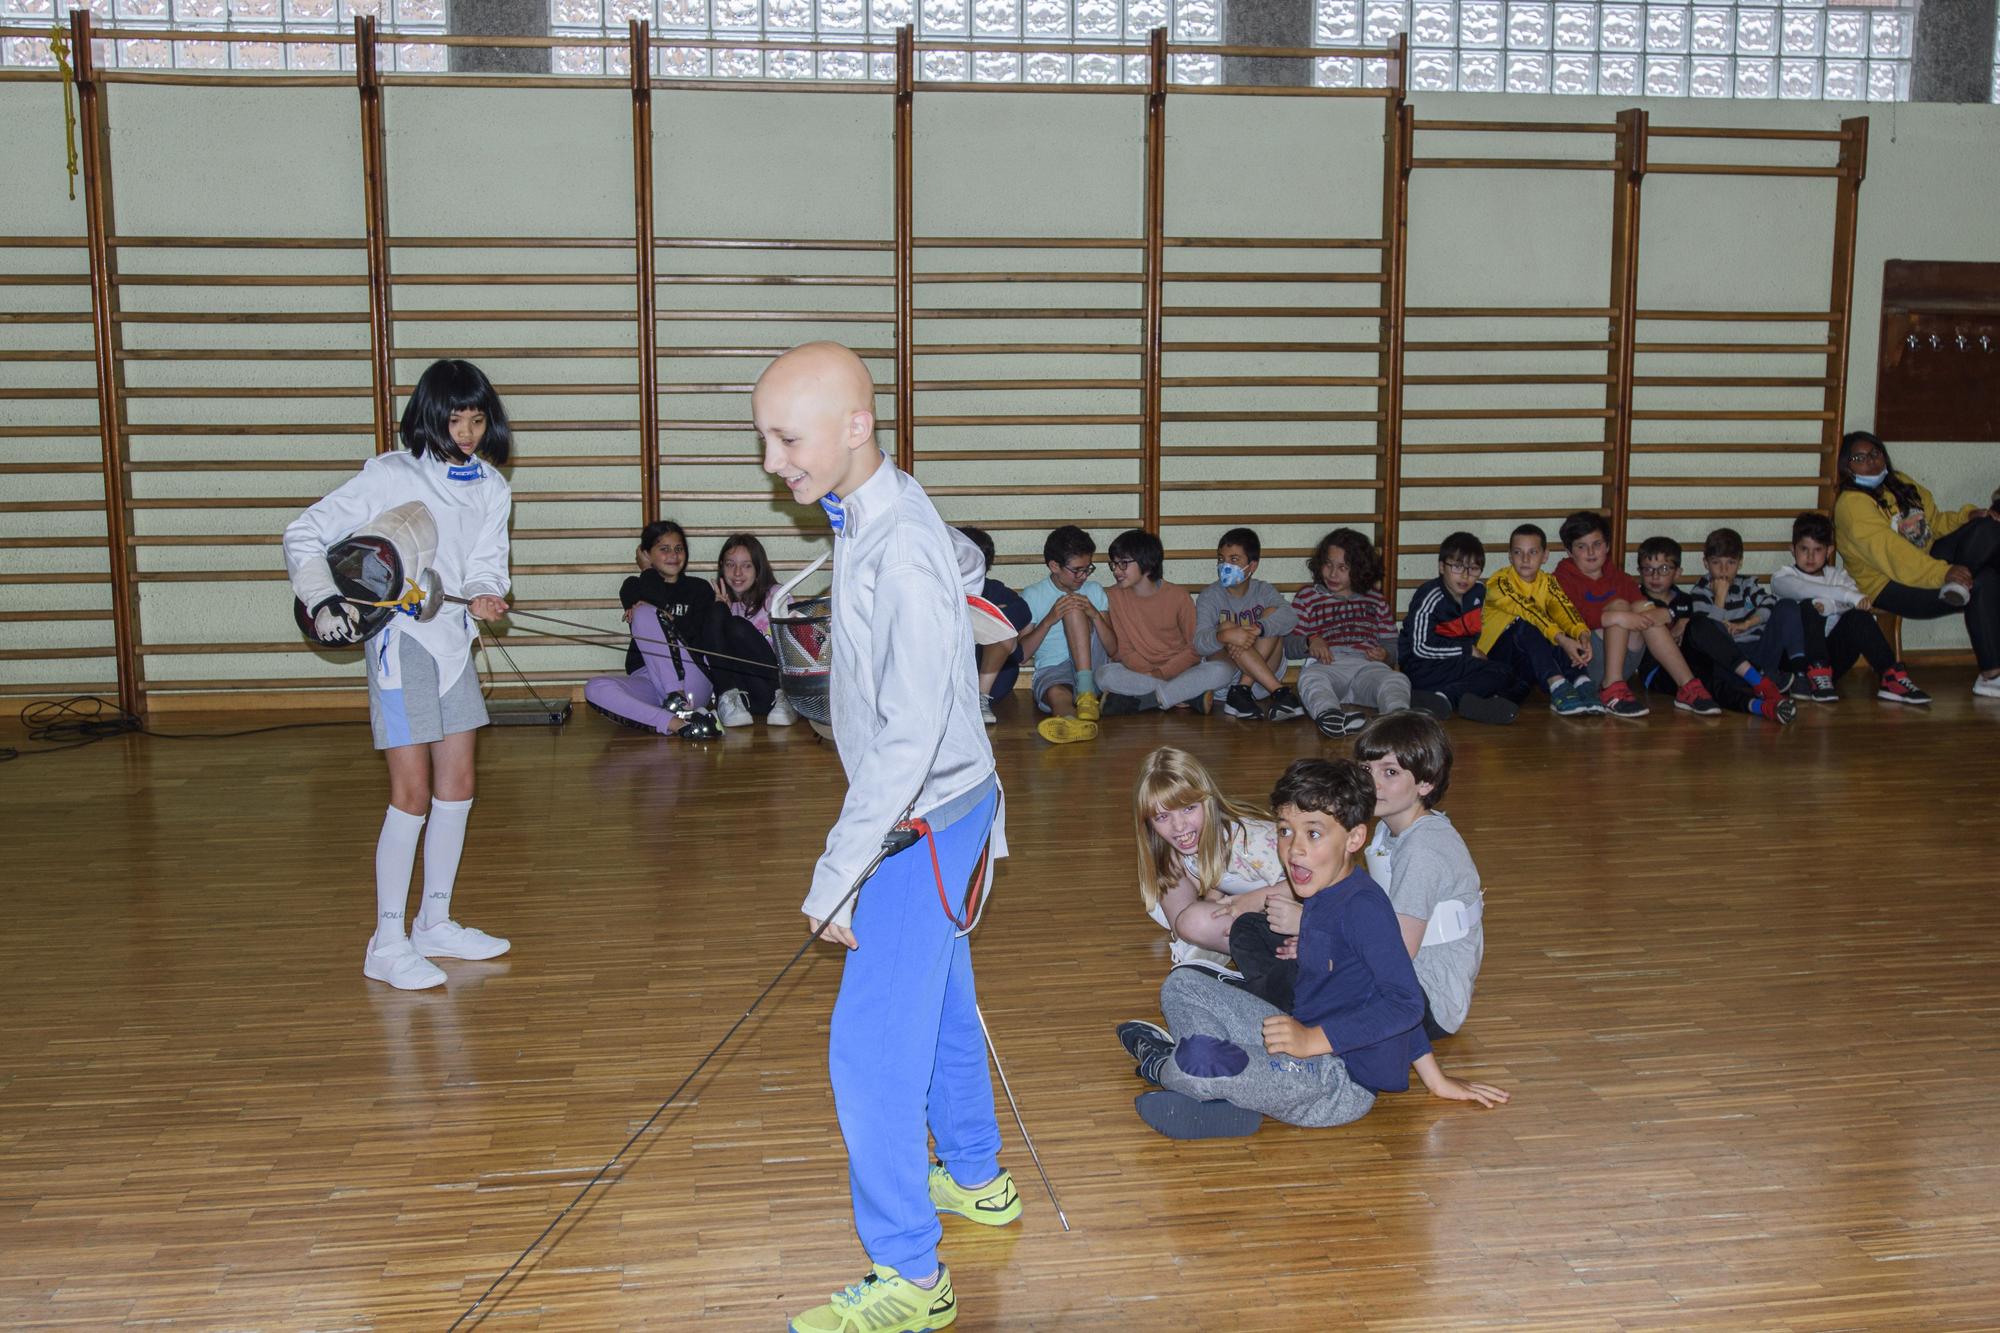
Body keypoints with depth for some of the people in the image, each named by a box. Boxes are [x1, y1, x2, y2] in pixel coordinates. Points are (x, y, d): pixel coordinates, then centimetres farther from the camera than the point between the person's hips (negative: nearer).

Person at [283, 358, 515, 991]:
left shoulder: (491, 487, 7)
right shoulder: (390, 476, -10)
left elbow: (487, 563, 4)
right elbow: (303, 535, -8)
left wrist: (486, 596, -18)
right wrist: (323, 600, -22)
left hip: (454, 641, 7)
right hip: (401, 640, -7)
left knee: (457, 787, 11)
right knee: (412, 794, -8)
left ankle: (436, 922, 24)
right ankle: (387, 944, 1)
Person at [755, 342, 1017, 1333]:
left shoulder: (901, 557, -29)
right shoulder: (881, 508, 1)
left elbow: (909, 738, -31)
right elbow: (965, 563, 23)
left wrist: (834, 879, -28)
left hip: (924, 822, -10)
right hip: (935, 809, 10)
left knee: (872, 1047, -5)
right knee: (940, 1000, 24)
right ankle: (975, 1178, 43)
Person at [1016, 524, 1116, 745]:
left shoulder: (1094, 591, 14)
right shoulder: (1032, 596, 8)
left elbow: (1112, 649, 6)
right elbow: (1020, 653, 0)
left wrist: (1095, 615, -12)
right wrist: (1049, 620, -13)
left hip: (1091, 668, 2)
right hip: (1051, 670, -2)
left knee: (1074, 609, -21)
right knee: (1056, 694, -39)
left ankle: (1086, 693, -37)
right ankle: (1075, 723, -77)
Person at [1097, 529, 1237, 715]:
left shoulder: (1178, 595, -6)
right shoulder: (1115, 595, -2)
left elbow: (1195, 648, -3)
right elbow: (1124, 649, -2)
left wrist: (1161, 673, -15)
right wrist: (1149, 673, -19)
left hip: (1179, 670, 0)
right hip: (1139, 671, 0)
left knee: (1223, 671, -29)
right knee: (1105, 675, -31)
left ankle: (1133, 701, -27)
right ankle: (1192, 696, -26)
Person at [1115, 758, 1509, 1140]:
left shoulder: (1362, 906, -17)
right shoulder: (1322, 896, 13)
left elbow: (1405, 1003, -23)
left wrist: (1313, 1039, -25)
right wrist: (1435, 1079, 21)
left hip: (1345, 1083, -10)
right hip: (1308, 1049, 10)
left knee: (1200, 1059, -29)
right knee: (1182, 984, 15)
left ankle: (1162, 1066, 8)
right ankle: (1225, 1096, -6)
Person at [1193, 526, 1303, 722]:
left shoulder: (1263, 590, 5)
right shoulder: (1210, 596, 0)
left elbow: (1290, 617, -18)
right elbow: (1199, 643, -17)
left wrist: (1256, 629, -37)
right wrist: (1223, 636, -41)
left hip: (1266, 671, 1)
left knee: (1272, 613, -18)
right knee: (1227, 627, -28)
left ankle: (1242, 691, -27)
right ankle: (1280, 691, -33)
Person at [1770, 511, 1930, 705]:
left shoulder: (1838, 576, 19)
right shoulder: (1782, 576, 7)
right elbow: (1803, 590, -18)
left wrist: (1827, 604, -29)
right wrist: (1847, 595, -29)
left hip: (1832, 656, 3)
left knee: (1857, 616, -23)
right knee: (1809, 608, -27)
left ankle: (1891, 677, -29)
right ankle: (1818, 675, -33)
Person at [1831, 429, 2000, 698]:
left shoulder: (1902, 484, 13)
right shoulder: (1851, 503, -16)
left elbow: (1935, 521, 19)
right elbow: (1890, 551, -26)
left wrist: (1968, 515, -3)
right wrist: (1943, 573, -35)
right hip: (1890, 586, -8)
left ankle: (1959, 584, -28)